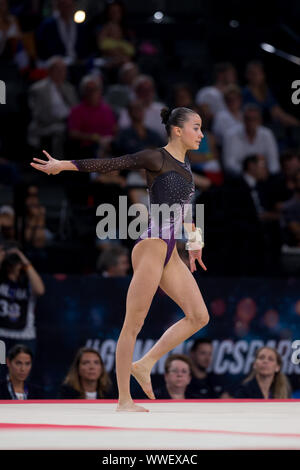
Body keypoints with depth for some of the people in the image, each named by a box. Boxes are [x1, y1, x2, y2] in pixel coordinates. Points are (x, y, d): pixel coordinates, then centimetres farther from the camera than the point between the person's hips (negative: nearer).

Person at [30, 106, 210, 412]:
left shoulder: (185, 165, 17)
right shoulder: (155, 159, -7)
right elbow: (108, 164, -9)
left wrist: (193, 240, 37)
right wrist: (62, 165, -13)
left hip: (170, 253, 9)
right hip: (151, 247, -9)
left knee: (199, 317, 3)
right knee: (133, 324, -6)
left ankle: (145, 364, 10)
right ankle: (123, 400, -4)